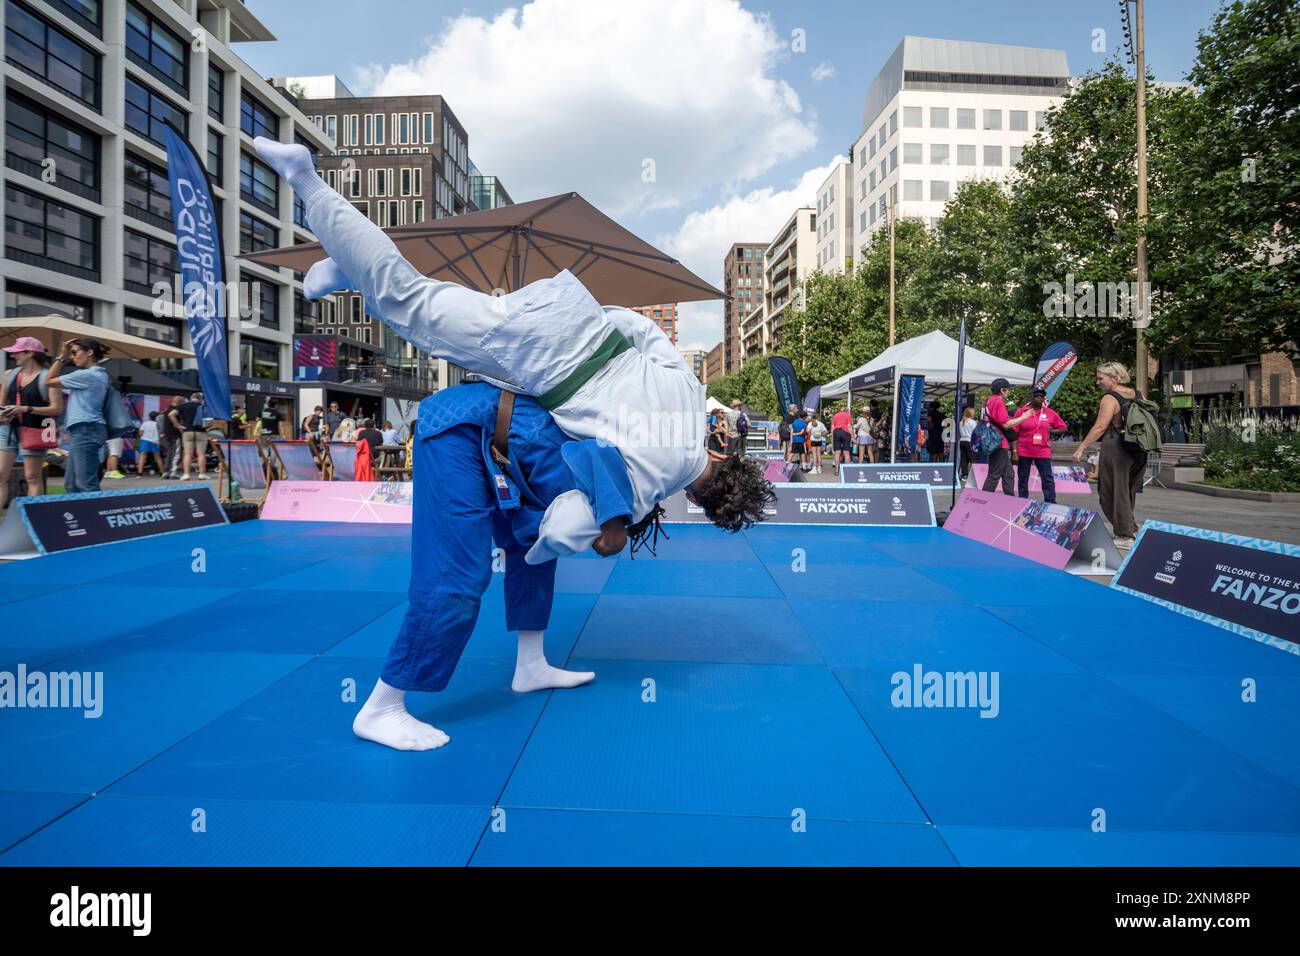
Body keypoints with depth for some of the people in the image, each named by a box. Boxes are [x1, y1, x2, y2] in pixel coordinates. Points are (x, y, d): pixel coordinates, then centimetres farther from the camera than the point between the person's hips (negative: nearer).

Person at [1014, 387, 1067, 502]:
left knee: (1048, 479, -1)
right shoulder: (1021, 412, -1)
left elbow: (1063, 428, 13)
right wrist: (1014, 452, -6)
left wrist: (1051, 431, -2)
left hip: (1043, 452, 1)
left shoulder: (1050, 413, 4)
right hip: (1024, 452, -1)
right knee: (1023, 479, 8)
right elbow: (1014, 434, -2)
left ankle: (1051, 504, 2)